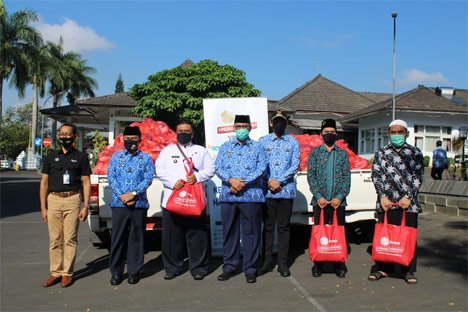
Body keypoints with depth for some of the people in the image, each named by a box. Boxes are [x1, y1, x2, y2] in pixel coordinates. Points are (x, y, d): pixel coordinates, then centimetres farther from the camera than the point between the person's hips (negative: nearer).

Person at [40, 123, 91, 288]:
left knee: (70, 239, 0)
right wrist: (43, 207, 5)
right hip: (53, 200, 2)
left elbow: (86, 183, 4)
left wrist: (85, 206, -4)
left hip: (73, 200, -2)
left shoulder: (81, 157, 5)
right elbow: (44, 182, 11)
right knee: (54, 240, 5)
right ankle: (55, 272, 15)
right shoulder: (51, 156, 11)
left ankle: (67, 273, 10)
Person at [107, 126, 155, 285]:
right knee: (117, 237, 2)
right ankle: (116, 271, 14)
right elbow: (111, 178, 2)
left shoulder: (146, 158, 8)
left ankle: (134, 271, 15)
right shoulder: (116, 157, 11)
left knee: (136, 238, 5)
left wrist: (133, 193, -14)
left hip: (139, 204, -1)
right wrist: (122, 196, -10)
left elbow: (148, 179, -2)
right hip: (119, 203, 1)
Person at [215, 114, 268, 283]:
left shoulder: (257, 147, 8)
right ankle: (229, 267, 20)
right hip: (228, 196, 2)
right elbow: (218, 167, 4)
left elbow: (261, 168, -5)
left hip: (251, 196, -2)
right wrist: (231, 180, -14)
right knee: (229, 232, 8)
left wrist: (242, 183, -14)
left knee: (251, 233, 2)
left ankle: (250, 269, 11)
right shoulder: (225, 147, 14)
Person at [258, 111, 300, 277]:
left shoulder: (293, 142, 9)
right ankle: (266, 262, 13)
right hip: (267, 190, 0)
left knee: (283, 227, 5)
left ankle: (283, 263, 12)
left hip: (286, 190, 0)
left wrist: (279, 181, -10)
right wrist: (269, 182, -10)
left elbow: (295, 165, -1)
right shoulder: (263, 141, 9)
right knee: (267, 227, 5)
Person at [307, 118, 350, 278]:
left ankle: (339, 264, 16)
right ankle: (318, 264, 14)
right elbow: (310, 175, 0)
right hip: (320, 201, -1)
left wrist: (340, 197, -9)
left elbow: (347, 177, 3)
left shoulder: (342, 153, 8)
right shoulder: (314, 153, 6)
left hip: (338, 201, 1)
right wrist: (318, 196, -10)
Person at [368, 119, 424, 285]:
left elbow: (418, 177, 1)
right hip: (386, 203, 1)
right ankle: (382, 268, 15)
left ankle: (408, 271, 16)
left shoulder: (415, 153, 8)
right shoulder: (381, 153, 10)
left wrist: (408, 197, -9)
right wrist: (382, 197, -7)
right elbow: (376, 176, 4)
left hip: (409, 203, 0)